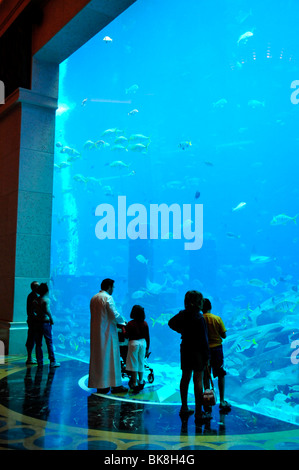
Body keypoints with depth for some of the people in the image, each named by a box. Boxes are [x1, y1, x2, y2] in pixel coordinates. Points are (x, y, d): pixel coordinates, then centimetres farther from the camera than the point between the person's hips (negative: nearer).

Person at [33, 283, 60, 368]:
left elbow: (34, 310, 0)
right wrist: (51, 319, -10)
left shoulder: (36, 300, 6)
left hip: (37, 322, 5)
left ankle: (40, 362, 11)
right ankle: (52, 362, 5)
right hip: (45, 322, -5)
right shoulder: (46, 299, -10)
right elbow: (47, 310, -21)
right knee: (49, 342, 4)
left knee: (38, 343, 9)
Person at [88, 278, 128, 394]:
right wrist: (123, 321, 3)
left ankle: (99, 385, 14)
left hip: (95, 331, 7)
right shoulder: (108, 297, -12)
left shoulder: (94, 298, 11)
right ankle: (115, 385, 4)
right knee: (110, 357, -1)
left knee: (98, 357, 10)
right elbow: (115, 315, -16)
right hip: (107, 331, -7)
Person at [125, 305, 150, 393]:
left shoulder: (130, 324, -8)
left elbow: (127, 336, -5)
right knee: (141, 363, 15)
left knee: (133, 365, 1)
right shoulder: (145, 324, 2)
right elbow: (147, 337, 6)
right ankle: (141, 382, 26)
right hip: (143, 343, 4)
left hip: (133, 343, -4)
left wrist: (124, 331, 14)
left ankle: (134, 384, -1)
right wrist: (147, 348, 14)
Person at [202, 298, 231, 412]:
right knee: (221, 375, 9)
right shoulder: (217, 319, -9)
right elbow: (224, 335, -6)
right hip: (217, 348, 0)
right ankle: (222, 401, 9)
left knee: (205, 376, 11)